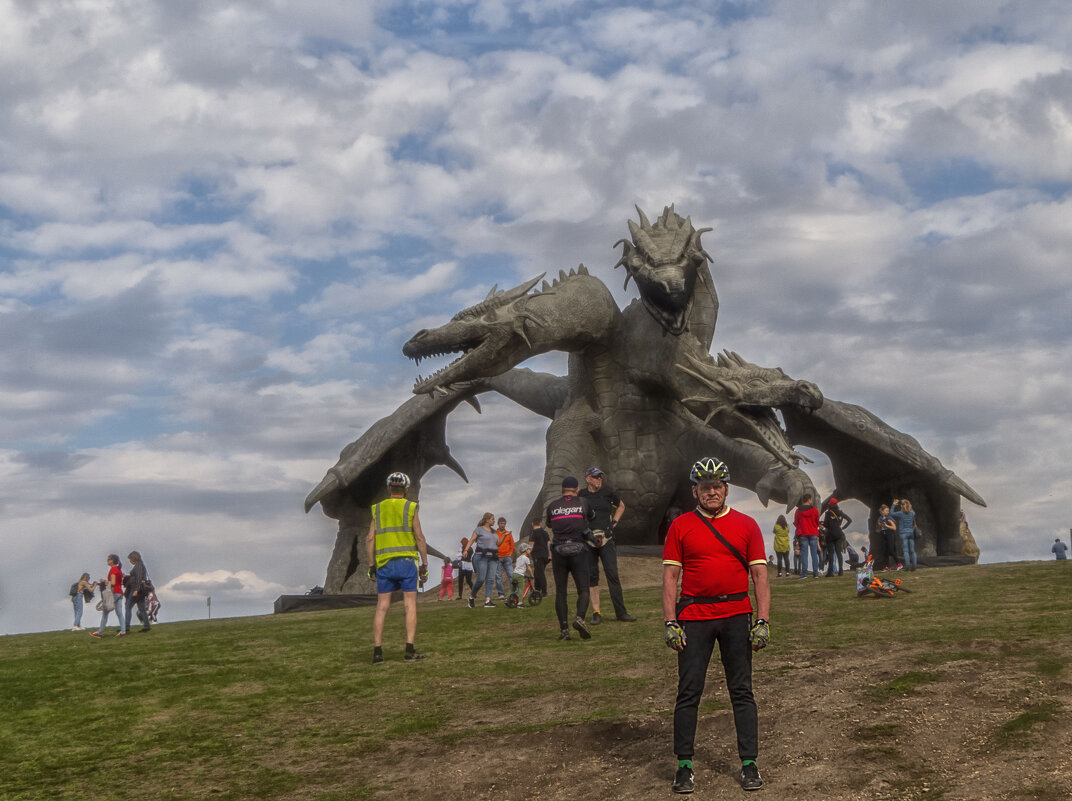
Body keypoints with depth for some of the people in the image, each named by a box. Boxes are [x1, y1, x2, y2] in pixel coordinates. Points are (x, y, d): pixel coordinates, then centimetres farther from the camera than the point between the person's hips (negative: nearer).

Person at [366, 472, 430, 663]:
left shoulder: (378, 509, 9)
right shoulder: (410, 508, 1)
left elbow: (370, 539, 4)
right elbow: (419, 538, -3)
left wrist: (371, 565, 9)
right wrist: (425, 565, 1)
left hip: (384, 564, 3)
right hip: (407, 561, -2)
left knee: (382, 607, 4)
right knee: (410, 605, 1)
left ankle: (377, 651, 2)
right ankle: (410, 650, -3)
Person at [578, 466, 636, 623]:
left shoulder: (608, 492, 6)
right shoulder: (580, 495, 4)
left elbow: (621, 506, 24)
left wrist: (614, 522, 11)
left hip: (606, 539, 0)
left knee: (612, 575, -5)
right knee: (591, 577, 1)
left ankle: (621, 612, -1)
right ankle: (596, 613, 6)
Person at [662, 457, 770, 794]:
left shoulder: (746, 525, 5)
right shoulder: (680, 526, 4)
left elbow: (759, 575, 4)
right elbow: (670, 576, 3)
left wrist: (763, 621, -4)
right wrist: (670, 622, -6)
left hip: (737, 615, 1)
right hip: (693, 617, -1)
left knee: (742, 691, 5)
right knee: (689, 692, 0)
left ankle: (749, 764, 12)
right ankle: (684, 766, 9)